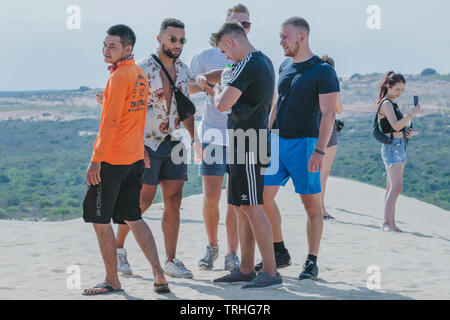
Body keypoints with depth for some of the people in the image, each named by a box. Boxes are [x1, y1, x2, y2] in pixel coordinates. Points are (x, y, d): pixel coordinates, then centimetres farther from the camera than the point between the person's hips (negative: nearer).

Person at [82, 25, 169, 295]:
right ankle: (159, 275, 7)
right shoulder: (140, 75, 12)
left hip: (112, 160, -9)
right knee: (133, 218, 14)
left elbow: (110, 121, -20)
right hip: (135, 158, 9)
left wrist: (96, 159, -19)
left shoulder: (119, 77, -15)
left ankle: (112, 281, 7)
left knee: (100, 219, 2)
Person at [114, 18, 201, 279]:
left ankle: (171, 261, 6)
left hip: (174, 143, 6)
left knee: (174, 203, 2)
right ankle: (117, 246, 17)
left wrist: (194, 137, 11)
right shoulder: (142, 69, -10)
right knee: (143, 201, -4)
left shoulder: (183, 70, 10)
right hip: (147, 143, -6)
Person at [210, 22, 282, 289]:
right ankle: (246, 269, 19)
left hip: (247, 144, -10)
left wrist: (217, 90, 0)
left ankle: (271, 272, -7)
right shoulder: (265, 61, 15)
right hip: (244, 144, 10)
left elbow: (222, 104, -22)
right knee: (240, 206, 13)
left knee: (251, 207, -9)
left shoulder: (247, 66, -16)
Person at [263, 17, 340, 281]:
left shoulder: (323, 71, -10)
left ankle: (312, 262, 4)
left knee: (312, 204, -2)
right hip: (278, 141, 7)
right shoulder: (285, 66, 12)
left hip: (305, 143, -7)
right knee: (264, 195, 5)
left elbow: (329, 114, -15)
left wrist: (320, 150, -23)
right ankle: (279, 251, 19)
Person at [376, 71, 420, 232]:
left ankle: (391, 223, 8)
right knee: (396, 187, -16)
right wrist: (411, 114, -29)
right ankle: (386, 223, -17)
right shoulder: (386, 103, -10)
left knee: (392, 188, 8)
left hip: (400, 146, 10)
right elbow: (395, 125, -21)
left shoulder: (393, 104, 19)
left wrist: (408, 132, 6)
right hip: (391, 147, -10)